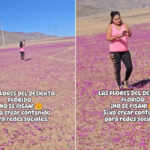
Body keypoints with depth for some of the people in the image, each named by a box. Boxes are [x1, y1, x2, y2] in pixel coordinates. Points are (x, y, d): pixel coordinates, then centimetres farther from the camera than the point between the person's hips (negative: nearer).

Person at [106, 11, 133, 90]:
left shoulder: (124, 25, 4)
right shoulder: (110, 26, -3)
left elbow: (130, 34, -9)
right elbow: (108, 38, -14)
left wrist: (128, 32, -31)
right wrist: (117, 36, -29)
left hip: (125, 51, 3)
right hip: (114, 51, -3)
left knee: (129, 67, -4)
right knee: (117, 69, -1)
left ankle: (126, 81, 22)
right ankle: (120, 86, 16)